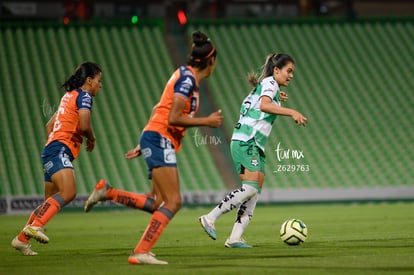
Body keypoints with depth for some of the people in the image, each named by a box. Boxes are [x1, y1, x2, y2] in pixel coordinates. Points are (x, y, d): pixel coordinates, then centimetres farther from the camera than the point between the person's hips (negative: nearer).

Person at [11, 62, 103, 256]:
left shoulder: (70, 95, 24)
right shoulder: (84, 96, -4)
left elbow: (49, 125, 29)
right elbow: (84, 125, -18)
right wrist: (91, 139, 1)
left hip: (52, 149, 10)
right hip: (60, 150, -10)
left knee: (51, 202, 12)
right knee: (68, 192, -27)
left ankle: (21, 239, 16)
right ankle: (35, 226, -37)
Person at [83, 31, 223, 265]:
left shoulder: (187, 77, 18)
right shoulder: (187, 79, -12)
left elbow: (160, 110, 22)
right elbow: (173, 118, -19)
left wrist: (143, 146, 23)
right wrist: (207, 122, -11)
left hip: (155, 140, 10)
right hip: (161, 140, -10)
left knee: (159, 204, 5)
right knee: (173, 202, -14)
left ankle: (107, 192, 9)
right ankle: (141, 252, -17)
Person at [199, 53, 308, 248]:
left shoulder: (263, 86, 23)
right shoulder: (270, 83, -6)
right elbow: (264, 105, -25)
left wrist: (276, 99, 29)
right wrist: (291, 112, -33)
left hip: (255, 145, 10)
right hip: (246, 142, -10)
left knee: (256, 190, 1)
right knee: (251, 186, -20)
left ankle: (235, 238, -4)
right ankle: (210, 218, -17)